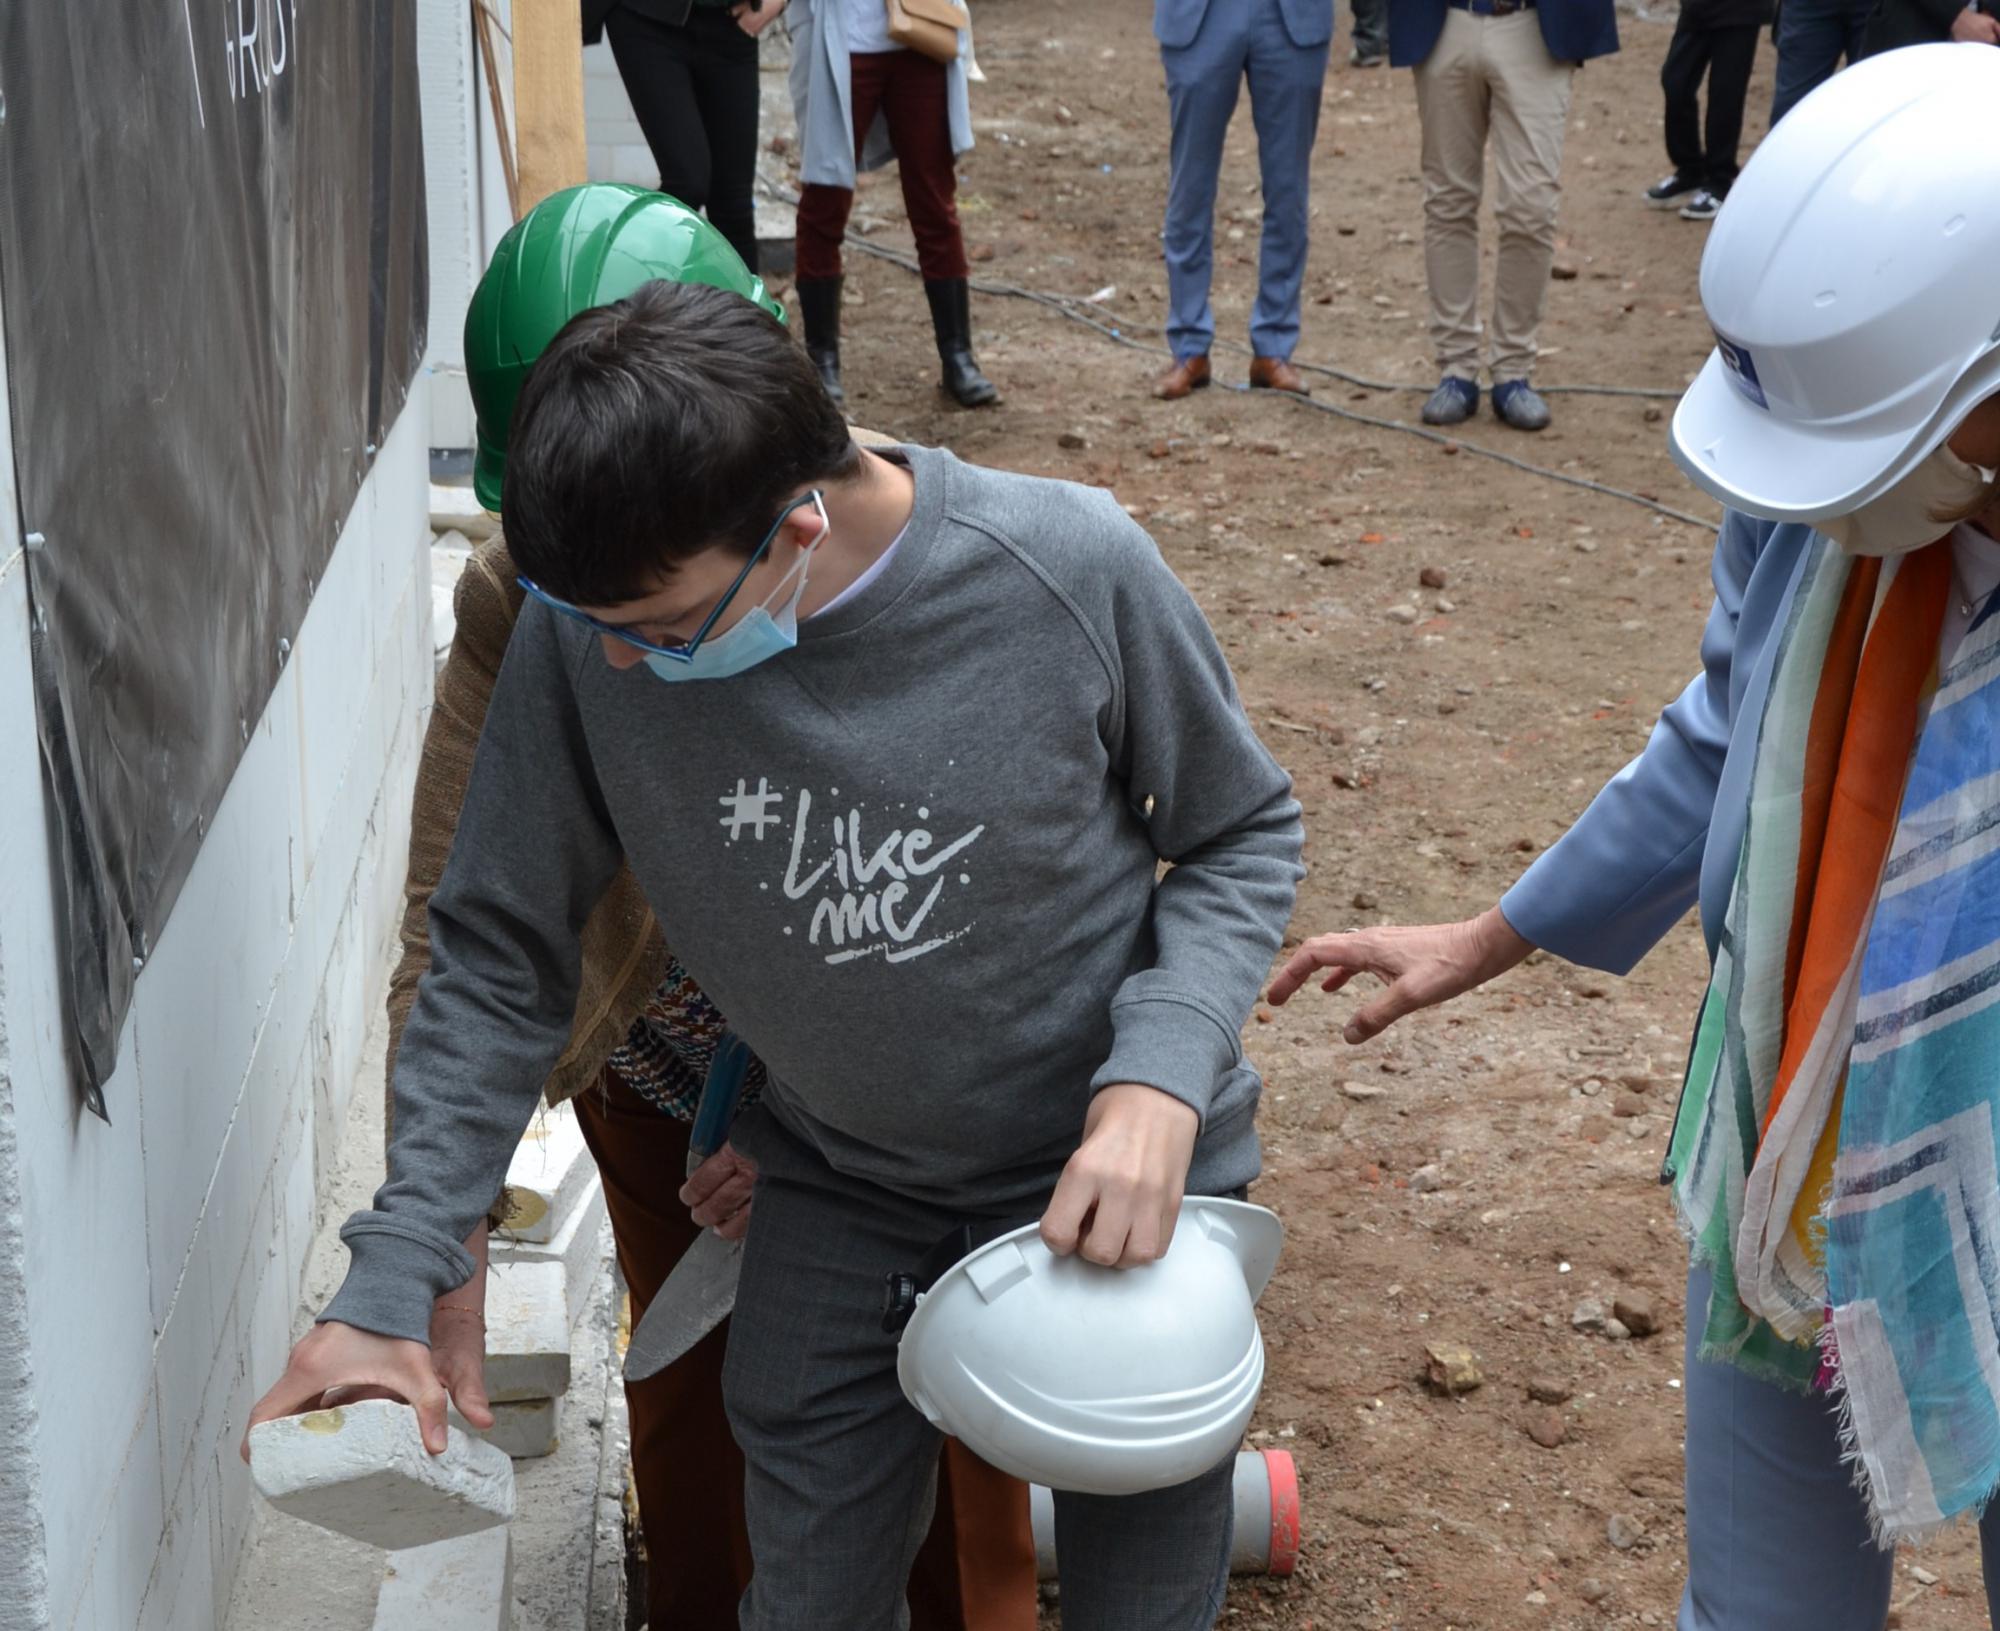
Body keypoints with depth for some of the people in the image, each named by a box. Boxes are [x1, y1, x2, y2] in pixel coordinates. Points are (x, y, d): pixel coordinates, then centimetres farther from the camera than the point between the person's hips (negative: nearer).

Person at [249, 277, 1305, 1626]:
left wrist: (1162, 1082, -25)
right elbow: (502, 959, -9)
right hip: (843, 1199, 2)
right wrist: (394, 1278, -14)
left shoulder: (1074, 568, -26)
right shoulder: (586, 634, -21)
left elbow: (1243, 835, -9)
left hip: (1123, 1175, -1)